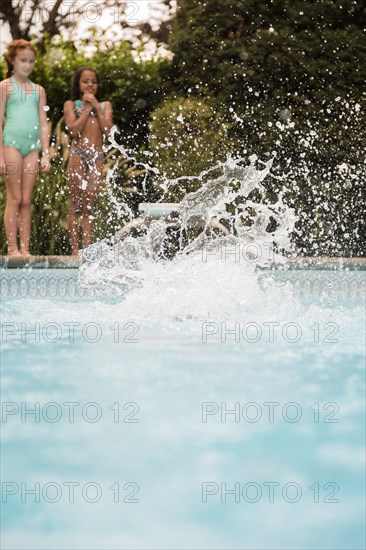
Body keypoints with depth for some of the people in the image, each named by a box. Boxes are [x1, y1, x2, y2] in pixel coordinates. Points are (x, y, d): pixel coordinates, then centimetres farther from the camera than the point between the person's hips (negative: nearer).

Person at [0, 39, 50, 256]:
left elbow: (43, 124, 14)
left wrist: (46, 154, 7)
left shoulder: (39, 90, 15)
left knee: (26, 200, 4)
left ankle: (25, 249, 5)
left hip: (32, 146, 4)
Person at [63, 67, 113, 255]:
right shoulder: (71, 105, 8)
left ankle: (87, 247, -1)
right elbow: (74, 130, -8)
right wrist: (87, 108, -4)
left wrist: (97, 107, -1)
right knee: (75, 204, -3)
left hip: (97, 156, 2)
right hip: (78, 154, -2)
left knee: (89, 205, 1)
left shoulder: (105, 105, 16)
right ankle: (75, 248, -3)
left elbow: (107, 130, 0)